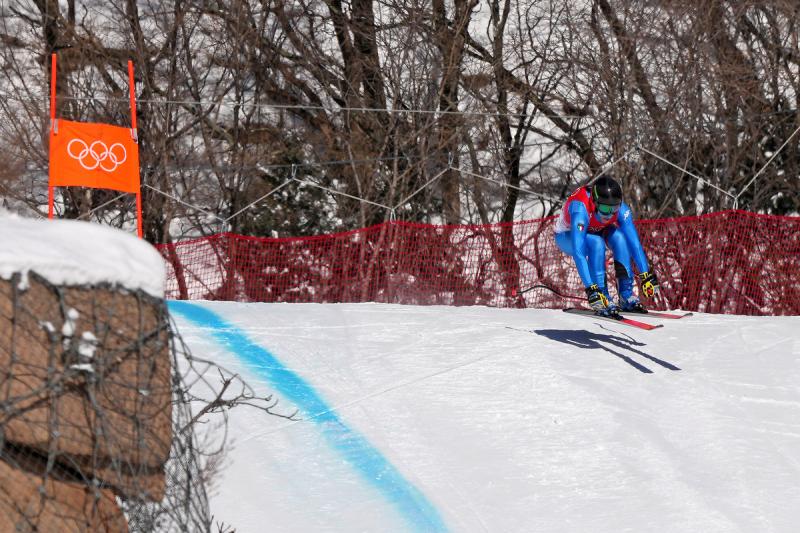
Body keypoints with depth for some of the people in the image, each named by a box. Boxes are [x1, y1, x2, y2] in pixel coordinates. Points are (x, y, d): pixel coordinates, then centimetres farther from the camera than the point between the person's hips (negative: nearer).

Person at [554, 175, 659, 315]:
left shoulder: (621, 208, -28)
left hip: (594, 231, 4)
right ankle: (601, 299, -27)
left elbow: (634, 242, -26)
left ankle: (626, 294, -19)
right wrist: (590, 288, -52)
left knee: (619, 236, -26)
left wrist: (646, 275, -34)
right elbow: (578, 253, -46)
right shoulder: (581, 209, -41)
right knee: (596, 243, -34)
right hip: (567, 236, -4)